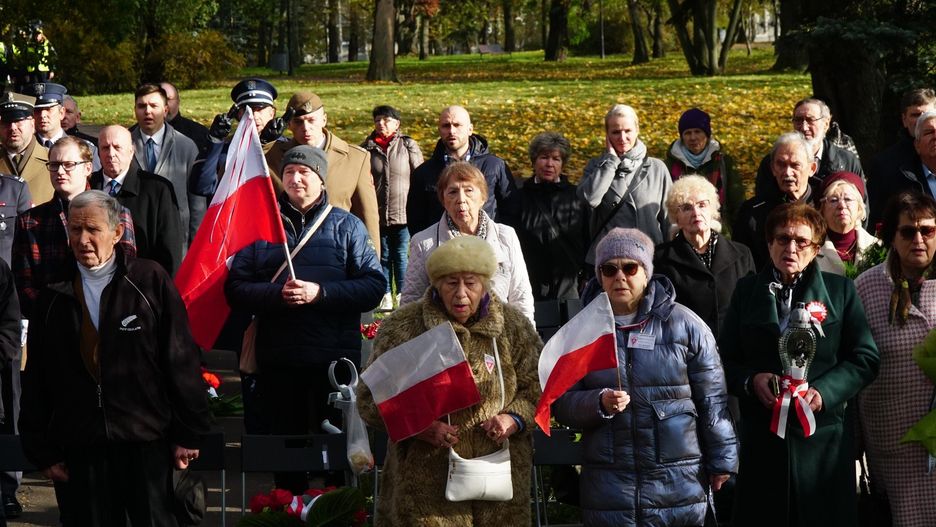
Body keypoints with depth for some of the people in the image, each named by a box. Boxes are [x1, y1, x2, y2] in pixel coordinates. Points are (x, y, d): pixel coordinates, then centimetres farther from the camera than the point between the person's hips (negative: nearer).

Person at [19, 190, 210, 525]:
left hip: (146, 441, -3)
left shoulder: (150, 281, -2)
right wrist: (43, 451, 8)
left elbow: (181, 360, -2)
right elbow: (37, 380, 11)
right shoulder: (53, 299, 7)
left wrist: (187, 434, -4)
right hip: (82, 448, 3)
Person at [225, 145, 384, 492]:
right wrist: (277, 294, -16)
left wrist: (321, 293, -17)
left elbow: (374, 284, -5)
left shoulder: (346, 225, 6)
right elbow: (236, 290, 2)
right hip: (278, 359, 2)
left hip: (336, 358, -1)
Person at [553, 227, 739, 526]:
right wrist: (600, 403, -14)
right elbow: (561, 403, 5)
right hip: (609, 487, 1)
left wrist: (721, 461, 2)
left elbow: (712, 400, 3)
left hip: (679, 482, -1)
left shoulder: (684, 324, 2)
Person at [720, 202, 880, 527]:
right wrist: (751, 380, -10)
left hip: (823, 437, -1)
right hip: (761, 438, 1)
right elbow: (726, 358, 11)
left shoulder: (840, 290, 8)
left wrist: (824, 391, -12)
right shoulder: (747, 290, 12)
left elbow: (865, 358, 3)